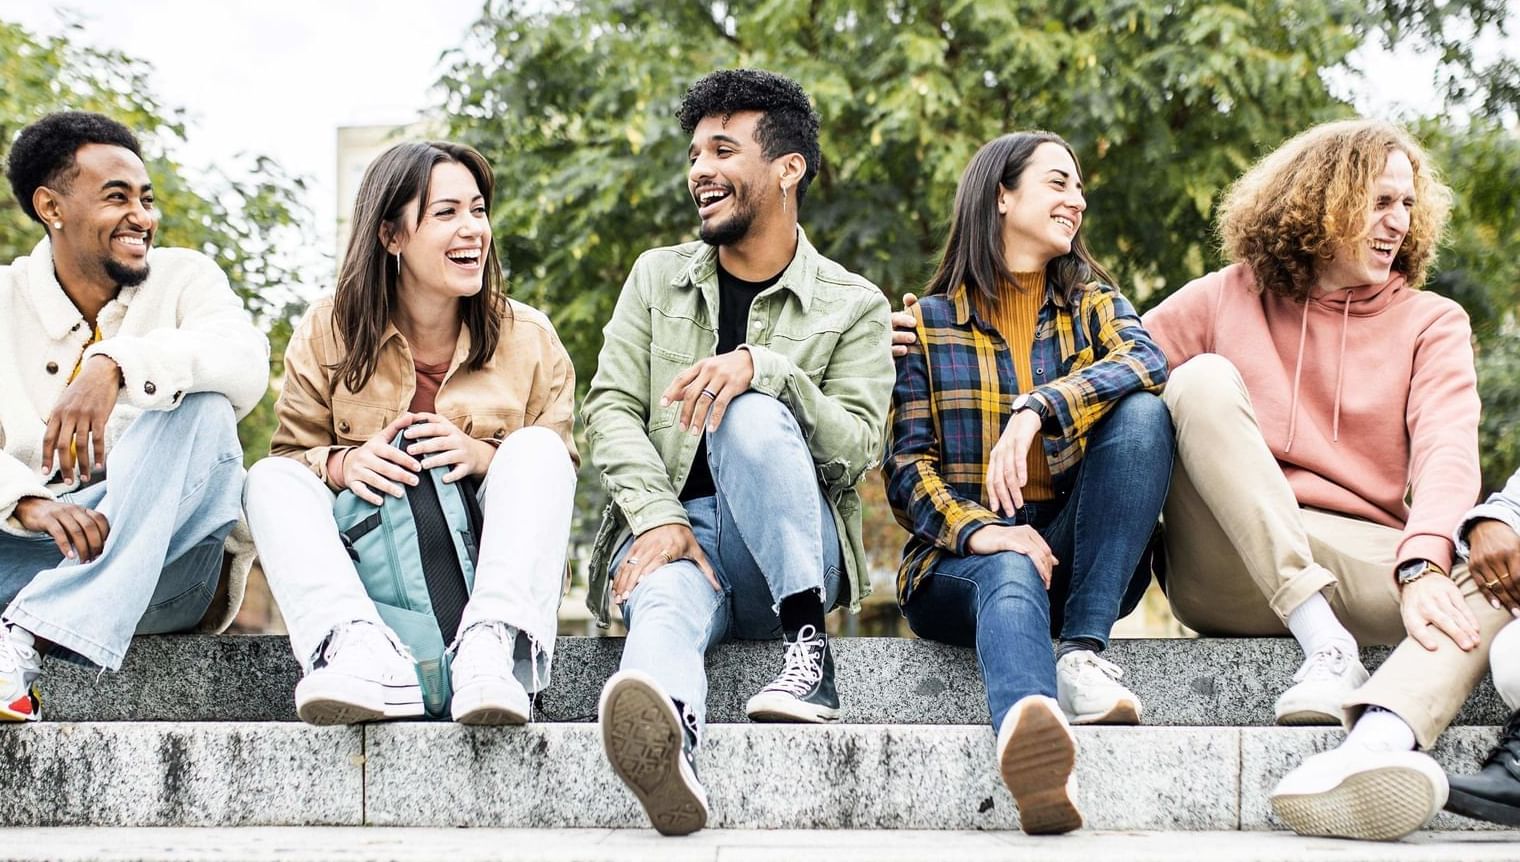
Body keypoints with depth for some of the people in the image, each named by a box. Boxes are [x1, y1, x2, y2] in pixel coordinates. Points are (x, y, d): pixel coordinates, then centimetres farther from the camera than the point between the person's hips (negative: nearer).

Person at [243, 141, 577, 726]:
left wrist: (482, 456, -19)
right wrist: (343, 464, -19)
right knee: (271, 479, -21)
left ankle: (492, 644, -45)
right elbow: (291, 452, 4)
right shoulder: (330, 331, 4)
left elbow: (556, 470, 2)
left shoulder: (529, 339, 4)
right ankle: (359, 645, -47)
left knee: (536, 446, -23)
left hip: (484, 571, 0)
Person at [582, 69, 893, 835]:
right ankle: (667, 744, -73)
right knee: (666, 603, -38)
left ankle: (806, 646, -30)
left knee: (751, 414, -32)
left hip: (787, 558, -1)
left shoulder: (852, 306, 9)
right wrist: (658, 518, -14)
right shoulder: (657, 278, 17)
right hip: (672, 535, 1)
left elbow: (857, 447, -6)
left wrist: (763, 365, -23)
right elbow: (611, 409, 5)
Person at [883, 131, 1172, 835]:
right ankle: (1028, 728, -74)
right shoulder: (926, 322, 11)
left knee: (1141, 413, -22)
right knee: (1011, 575, -38)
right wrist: (977, 530, -21)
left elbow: (1144, 361, -9)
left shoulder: (1091, 302, 16)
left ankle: (1083, 651, -32)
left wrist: (1036, 410, -27)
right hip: (958, 561, -2)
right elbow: (907, 466, 1)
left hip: (1078, 558, 2)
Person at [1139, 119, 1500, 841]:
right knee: (1203, 378, -22)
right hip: (1228, 575, -1)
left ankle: (1381, 735, -59)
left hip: (1360, 564, 1)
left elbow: (1447, 450, -7)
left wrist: (1423, 564, -27)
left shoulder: (1431, 323, 11)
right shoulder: (1225, 301, 11)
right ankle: (1325, 648, -34)